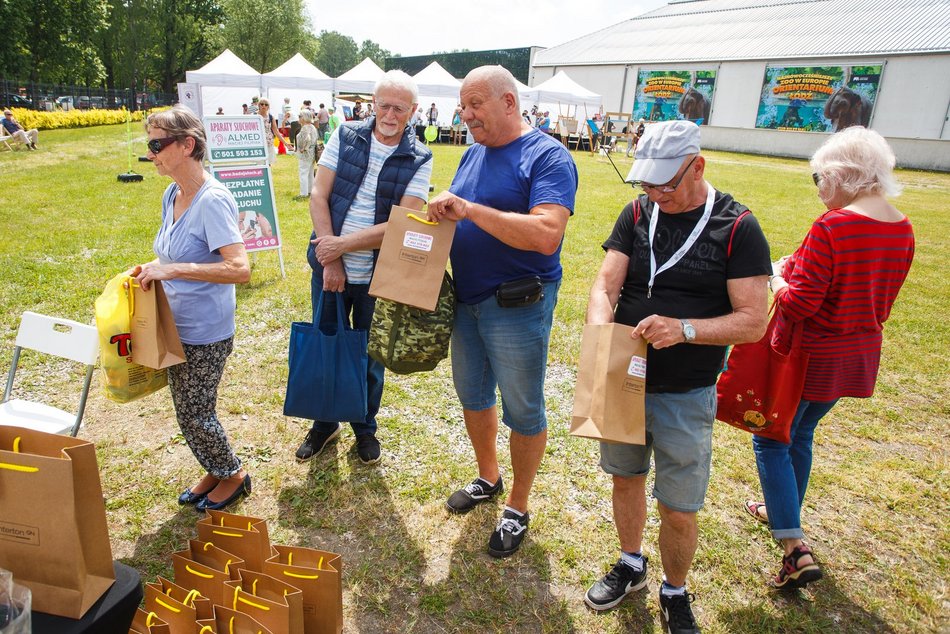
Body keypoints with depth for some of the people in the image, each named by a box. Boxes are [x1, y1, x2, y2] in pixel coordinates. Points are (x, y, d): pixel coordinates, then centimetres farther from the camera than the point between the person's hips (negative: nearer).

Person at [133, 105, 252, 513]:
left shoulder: (213, 200, -22)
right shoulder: (172, 195, 5)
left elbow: (240, 269, -29)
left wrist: (172, 270, -29)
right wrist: (153, 268, 1)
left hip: (206, 333, -8)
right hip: (176, 326, 9)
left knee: (195, 414, 6)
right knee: (188, 412, 19)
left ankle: (232, 475, 30)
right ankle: (215, 472, 40)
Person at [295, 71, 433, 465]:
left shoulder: (418, 159, -7)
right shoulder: (345, 137, -1)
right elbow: (319, 196, -5)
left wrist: (344, 244, -20)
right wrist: (330, 259, -13)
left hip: (378, 276, -2)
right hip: (329, 268, 2)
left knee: (370, 354, 13)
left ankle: (365, 428, 36)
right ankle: (325, 424, 38)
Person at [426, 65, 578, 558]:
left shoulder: (548, 157, -15)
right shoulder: (474, 154, 9)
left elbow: (546, 235, -30)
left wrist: (469, 209, -30)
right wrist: (440, 213, -5)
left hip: (517, 308, -8)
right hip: (467, 300, 8)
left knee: (523, 411, 7)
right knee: (472, 395, 20)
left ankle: (517, 508, 28)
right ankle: (488, 478, 44)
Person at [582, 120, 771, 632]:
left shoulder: (737, 228, -10)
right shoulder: (637, 214, 0)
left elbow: (753, 321, -14)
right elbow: (605, 286, -7)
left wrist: (684, 329, -29)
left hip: (685, 395, -3)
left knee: (678, 511, 6)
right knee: (626, 477, 20)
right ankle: (630, 565, 46)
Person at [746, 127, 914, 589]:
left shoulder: (831, 226, -23)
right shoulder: (902, 230, 2)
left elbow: (801, 302, -24)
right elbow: (881, 303, 10)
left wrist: (778, 280, -4)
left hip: (811, 355, -8)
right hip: (859, 355, 8)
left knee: (771, 441, 6)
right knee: (800, 435, 25)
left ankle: (795, 548, 3)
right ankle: (785, 513, 43)